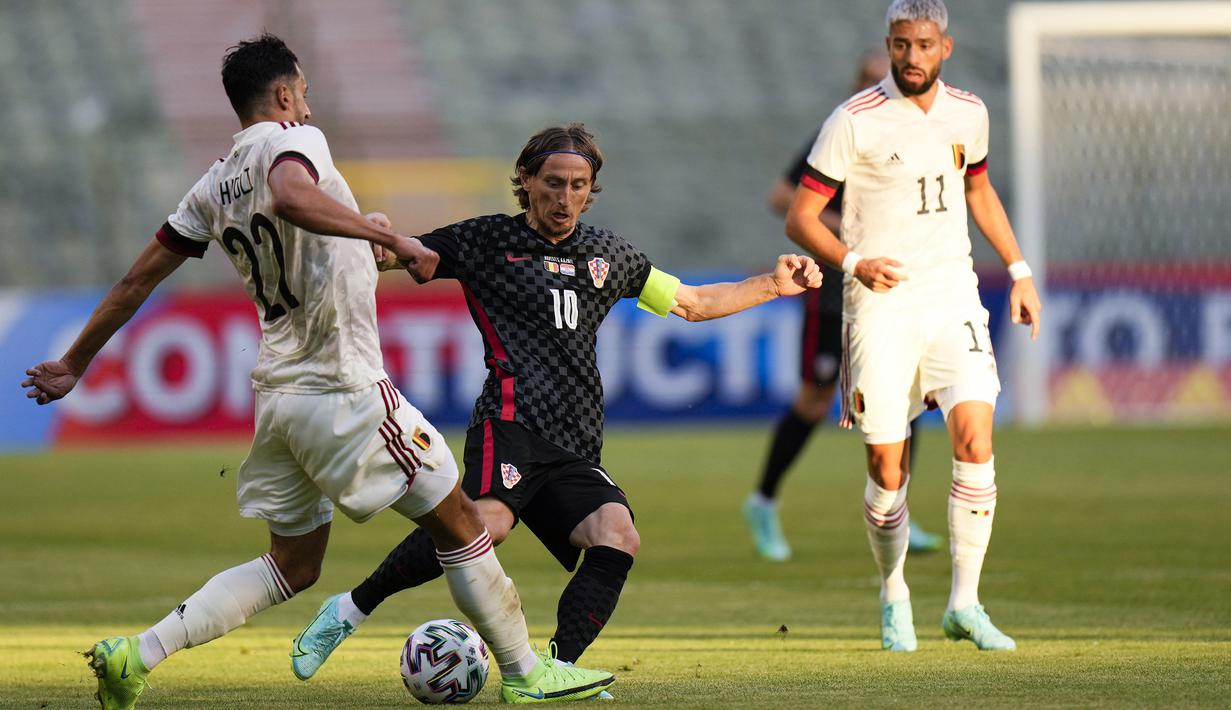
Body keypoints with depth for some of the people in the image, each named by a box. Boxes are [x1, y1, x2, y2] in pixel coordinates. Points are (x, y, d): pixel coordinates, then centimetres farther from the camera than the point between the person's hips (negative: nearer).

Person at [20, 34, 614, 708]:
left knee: (292, 565, 15)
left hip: (276, 393, 8)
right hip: (344, 391, -8)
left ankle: (136, 654, 5)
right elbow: (292, 199, -34)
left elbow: (138, 279, 16)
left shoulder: (215, 185, 13)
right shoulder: (293, 141, -8)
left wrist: (74, 363, 23)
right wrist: (384, 234, -31)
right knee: (457, 522, 4)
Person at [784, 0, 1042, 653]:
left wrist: (1018, 269, 20)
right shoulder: (855, 121, -8)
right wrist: (853, 262, -23)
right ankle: (893, 593, 21)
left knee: (975, 438, -14)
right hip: (880, 304, -3)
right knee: (886, 466, -3)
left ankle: (964, 603, -6)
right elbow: (800, 218, -7)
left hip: (953, 295, 3)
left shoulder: (967, 114, 6)